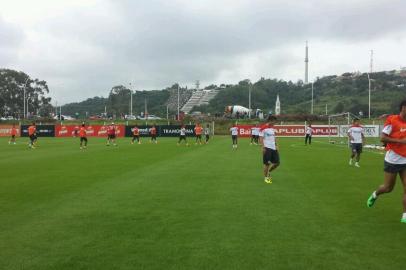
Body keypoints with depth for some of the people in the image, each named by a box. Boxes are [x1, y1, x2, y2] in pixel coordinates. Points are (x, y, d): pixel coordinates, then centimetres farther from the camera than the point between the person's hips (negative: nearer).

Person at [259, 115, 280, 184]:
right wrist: (263, 147, -18)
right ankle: (266, 177, 14)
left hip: (273, 148, 7)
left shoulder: (273, 128, 13)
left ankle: (268, 172, 27)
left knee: (277, 163, 6)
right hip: (267, 148, -7)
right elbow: (261, 139, -11)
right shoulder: (263, 128, -9)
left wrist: (276, 146, 14)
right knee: (267, 163, 0)